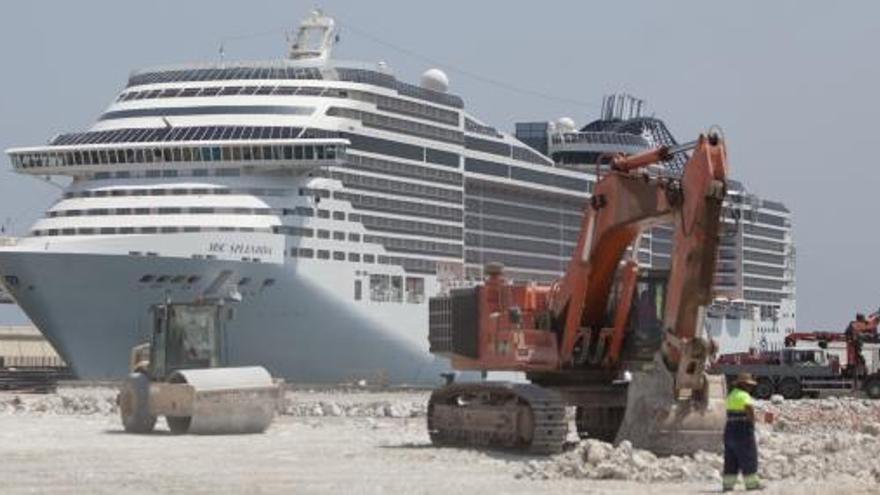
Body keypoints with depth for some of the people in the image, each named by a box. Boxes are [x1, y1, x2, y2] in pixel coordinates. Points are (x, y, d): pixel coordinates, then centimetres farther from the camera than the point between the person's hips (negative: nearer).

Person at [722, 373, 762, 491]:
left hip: (730, 429, 9)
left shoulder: (731, 395, 17)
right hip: (743, 431, -9)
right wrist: (752, 422, -12)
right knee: (748, 459, -1)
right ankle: (751, 484, 2)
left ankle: (727, 484, 5)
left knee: (731, 460, 8)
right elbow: (749, 408, -30)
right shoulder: (744, 395, -13)